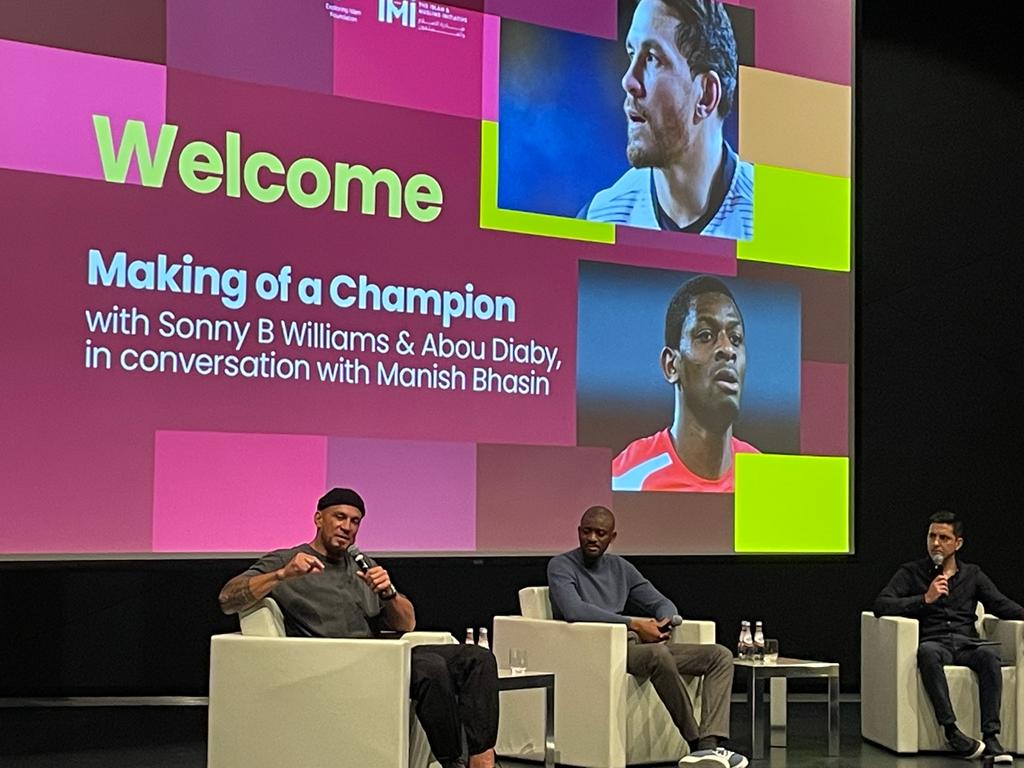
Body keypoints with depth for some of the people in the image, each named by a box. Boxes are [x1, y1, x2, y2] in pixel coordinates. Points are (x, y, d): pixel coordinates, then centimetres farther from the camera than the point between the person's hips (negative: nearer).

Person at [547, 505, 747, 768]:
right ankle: (696, 743, -27)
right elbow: (573, 610, -19)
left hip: (637, 644, 7)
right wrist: (633, 623, -21)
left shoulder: (620, 567, 20)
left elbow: (662, 603, 19)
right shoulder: (561, 566, -1)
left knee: (720, 655, -7)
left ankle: (710, 744, -26)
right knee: (659, 655, -38)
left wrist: (665, 620, -7)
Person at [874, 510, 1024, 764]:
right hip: (934, 642, -2)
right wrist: (925, 599, -8)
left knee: (989, 654, -33)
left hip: (966, 642, 2)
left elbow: (1001, 604, 11)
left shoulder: (972, 574, 22)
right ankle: (951, 731, -40)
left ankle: (991, 736, -37)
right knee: (927, 652, -38)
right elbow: (881, 606, 1)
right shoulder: (911, 572, 13)